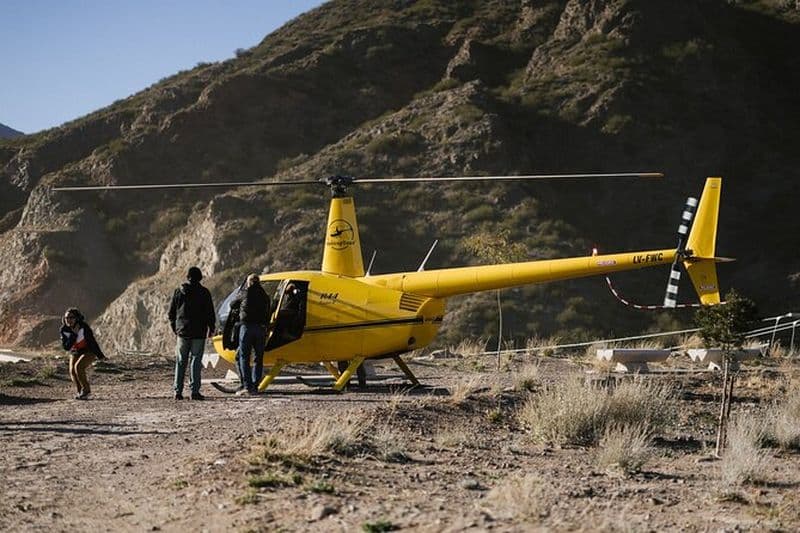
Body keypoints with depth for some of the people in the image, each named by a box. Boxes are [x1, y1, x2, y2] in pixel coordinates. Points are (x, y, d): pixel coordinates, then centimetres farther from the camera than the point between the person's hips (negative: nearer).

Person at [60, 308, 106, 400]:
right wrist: (74, 334, -31)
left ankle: (86, 390, -12)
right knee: (72, 371, -14)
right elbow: (66, 346, -19)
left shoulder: (83, 327, -24)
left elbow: (92, 341, -17)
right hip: (75, 353, 5)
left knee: (78, 366, -26)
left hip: (89, 352, -5)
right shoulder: (64, 330, -13)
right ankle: (81, 392, 1)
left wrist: (100, 355, -12)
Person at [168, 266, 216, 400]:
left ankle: (178, 390, 4)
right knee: (196, 361, -1)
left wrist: (174, 327, 21)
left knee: (180, 362, 8)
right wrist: (211, 328, 10)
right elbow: (210, 312, -2)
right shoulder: (204, 292, -5)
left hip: (182, 331, 3)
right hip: (199, 333, -3)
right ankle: (195, 391, -5)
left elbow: (171, 312, 9)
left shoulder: (178, 292, 4)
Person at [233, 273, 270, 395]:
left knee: (243, 357, -1)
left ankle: (247, 385, -12)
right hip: (261, 328, 4)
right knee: (258, 359, 8)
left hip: (246, 326, -3)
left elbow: (232, 304, 21)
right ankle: (255, 387, 3)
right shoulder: (265, 296, 17)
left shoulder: (245, 293, 5)